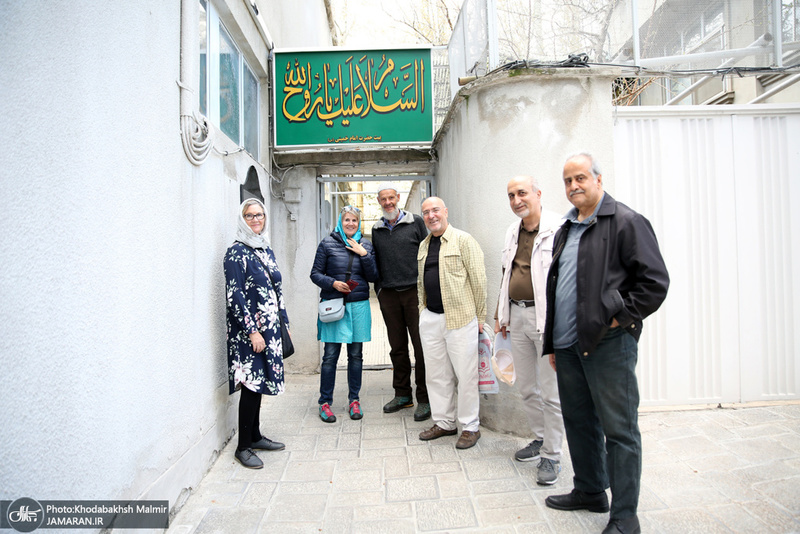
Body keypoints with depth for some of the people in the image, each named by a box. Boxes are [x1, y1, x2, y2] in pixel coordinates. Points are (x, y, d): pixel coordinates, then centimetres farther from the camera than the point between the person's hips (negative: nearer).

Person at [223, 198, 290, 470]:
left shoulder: (266, 250, 13)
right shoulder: (237, 252, -10)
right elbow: (235, 296, -15)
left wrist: (284, 322, 14)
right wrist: (252, 331, -18)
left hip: (268, 328, 7)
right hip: (248, 329, -7)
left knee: (259, 383, 14)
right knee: (251, 384, -3)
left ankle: (255, 436, 27)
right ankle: (243, 447, 12)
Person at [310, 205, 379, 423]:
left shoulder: (365, 245, 9)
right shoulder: (327, 243, 2)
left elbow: (373, 277, 4)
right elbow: (315, 274, 2)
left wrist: (364, 255, -8)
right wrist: (333, 283, -14)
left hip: (358, 306, 3)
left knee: (355, 355, 9)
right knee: (330, 356, -1)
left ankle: (354, 400, 22)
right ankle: (325, 402, 13)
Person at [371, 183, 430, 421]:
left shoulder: (415, 222, 4)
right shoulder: (377, 229, 15)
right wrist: (379, 288, 13)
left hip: (414, 292, -3)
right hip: (388, 295, 4)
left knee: (421, 346, -3)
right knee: (397, 346, 10)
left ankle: (424, 398, 8)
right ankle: (402, 394, 22)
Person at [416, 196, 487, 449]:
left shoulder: (463, 240, -5)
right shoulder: (423, 246, 15)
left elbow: (478, 280, -7)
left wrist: (480, 317, -6)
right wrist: (422, 313, 16)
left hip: (460, 318, -6)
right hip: (430, 320, 6)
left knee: (465, 374, 2)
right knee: (436, 374, 12)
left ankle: (470, 427, 18)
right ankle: (444, 422, 28)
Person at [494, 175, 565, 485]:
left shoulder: (558, 229, -9)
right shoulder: (512, 233, 15)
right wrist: (500, 315, 20)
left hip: (547, 317, -7)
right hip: (517, 316, 7)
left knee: (551, 391, 3)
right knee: (526, 387, 17)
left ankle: (551, 455, 19)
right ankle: (540, 438, 36)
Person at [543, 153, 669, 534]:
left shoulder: (626, 222, -6)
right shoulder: (565, 231, 17)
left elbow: (655, 282, -10)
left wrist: (618, 318, -12)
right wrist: (552, 343, 18)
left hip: (608, 345, -7)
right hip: (568, 345, 8)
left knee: (619, 429, 3)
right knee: (578, 422, 18)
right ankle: (589, 492, 36)